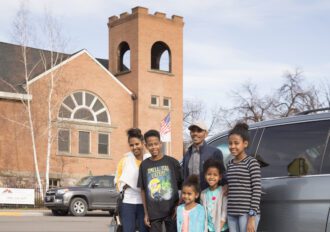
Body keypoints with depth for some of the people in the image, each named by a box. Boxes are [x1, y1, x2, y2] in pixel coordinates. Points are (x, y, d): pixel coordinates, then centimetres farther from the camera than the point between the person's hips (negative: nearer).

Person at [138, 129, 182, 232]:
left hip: (172, 210, -1)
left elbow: (182, 186, 2)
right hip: (153, 212, 1)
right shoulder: (144, 165, 3)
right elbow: (143, 190, 7)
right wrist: (146, 213, 4)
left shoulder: (172, 162, -2)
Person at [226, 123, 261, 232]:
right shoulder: (230, 164, 15)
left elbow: (257, 190, -9)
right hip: (232, 213, 7)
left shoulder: (252, 162, -4)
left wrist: (252, 217, -14)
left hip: (247, 213, -6)